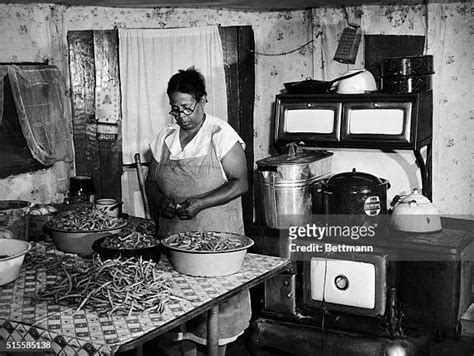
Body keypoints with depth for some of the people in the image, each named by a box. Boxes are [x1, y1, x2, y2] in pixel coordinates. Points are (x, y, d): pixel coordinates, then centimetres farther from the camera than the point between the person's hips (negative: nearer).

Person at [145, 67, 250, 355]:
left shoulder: (221, 135, -8)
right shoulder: (165, 137, 8)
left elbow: (240, 183, -11)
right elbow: (151, 181, 13)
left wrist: (200, 202, -23)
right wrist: (160, 200, -10)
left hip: (215, 234, -4)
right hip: (172, 236, 4)